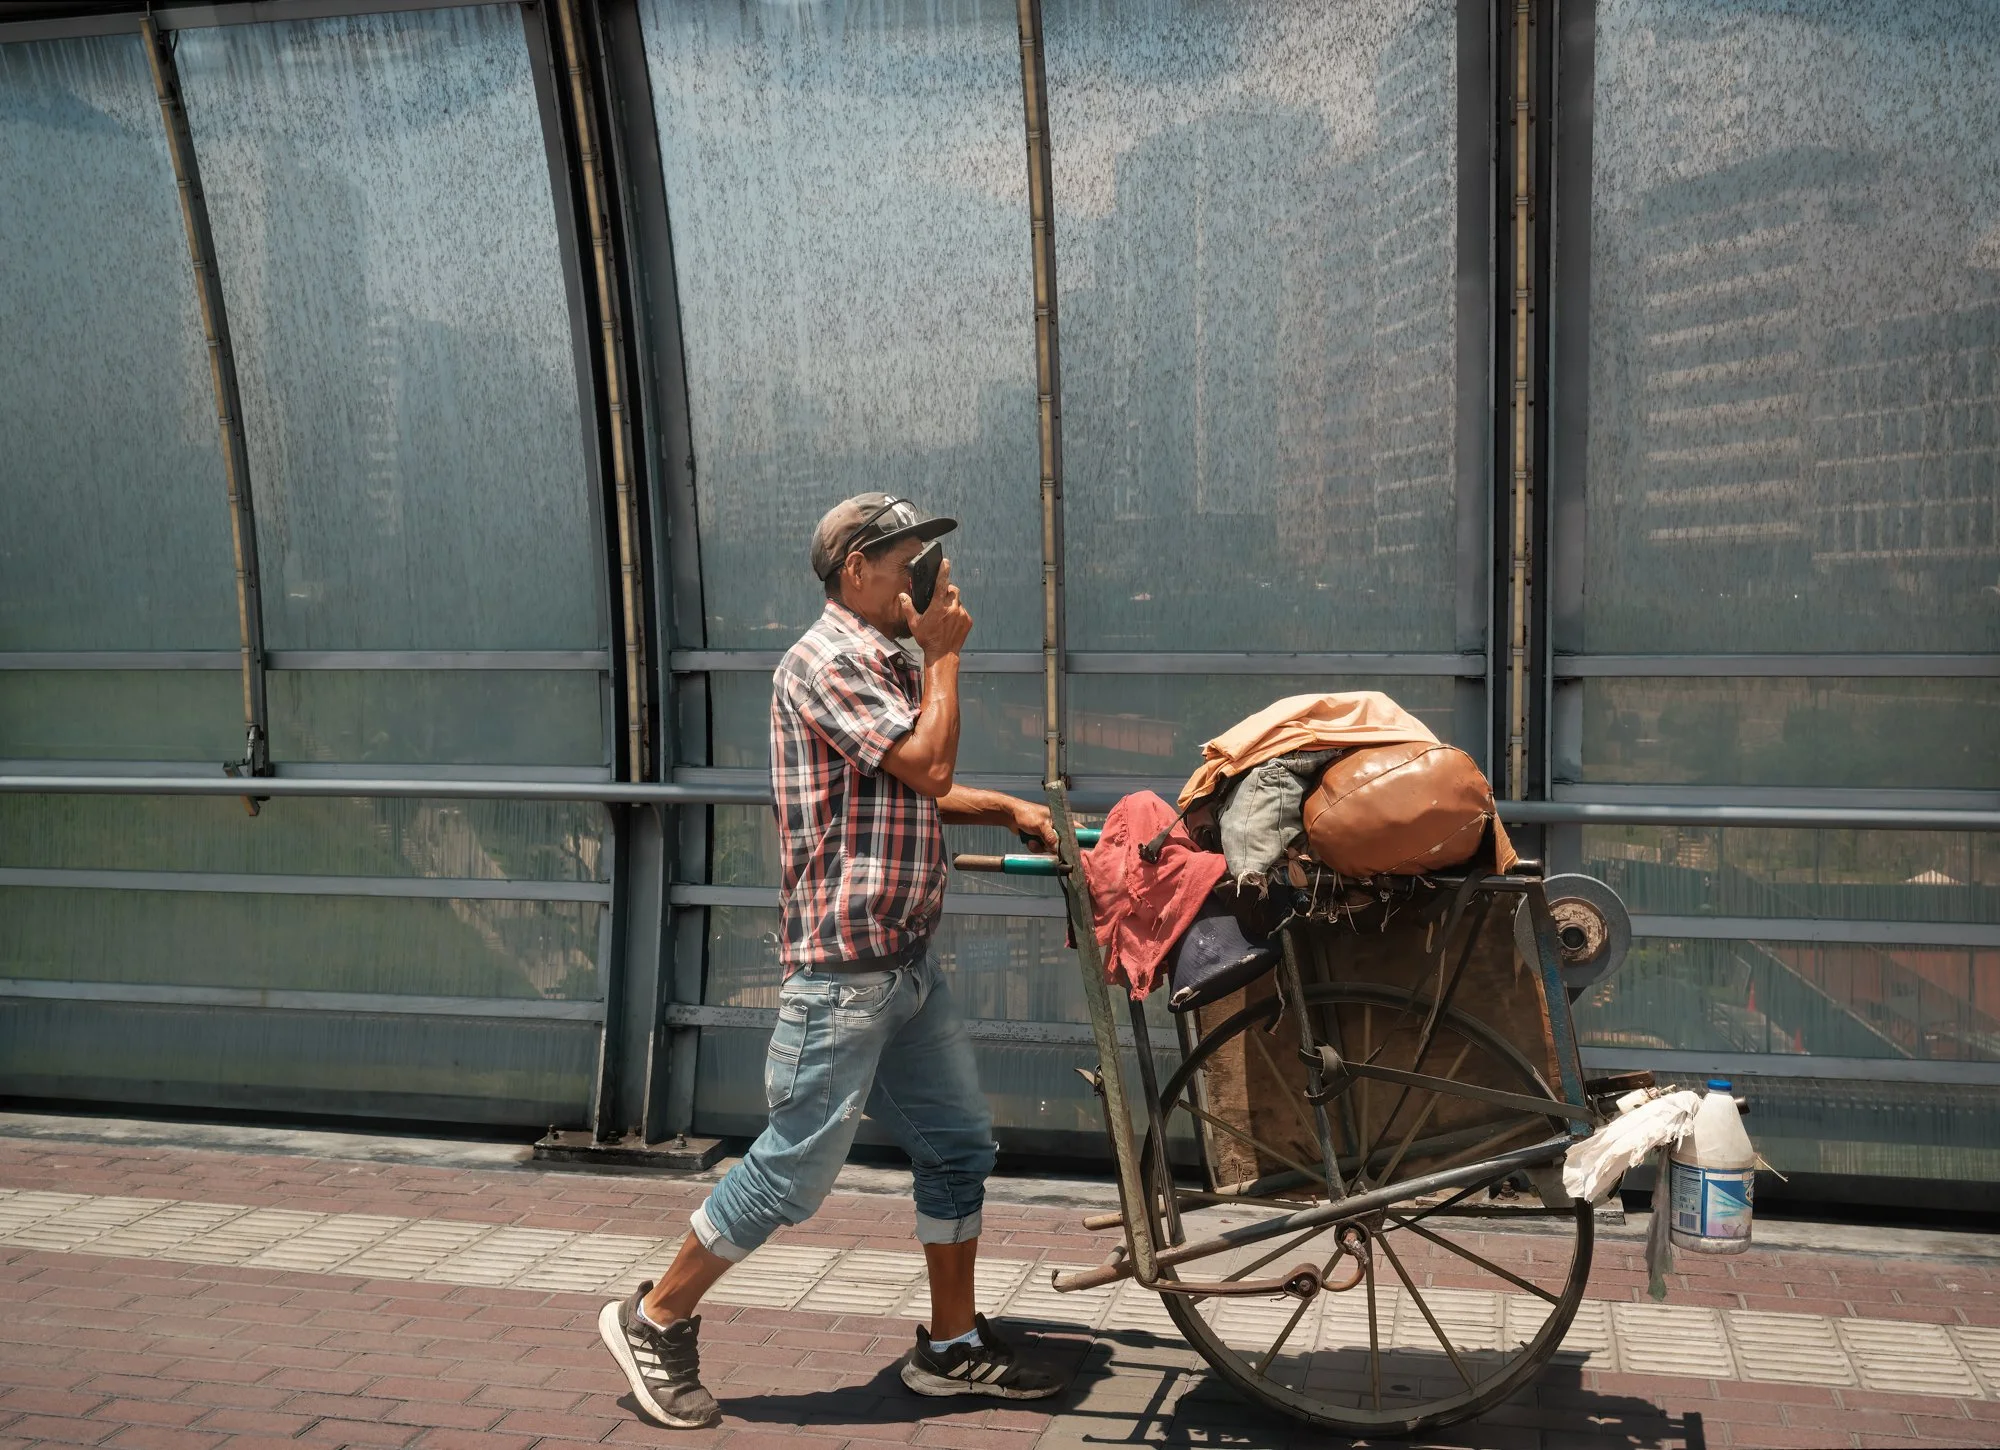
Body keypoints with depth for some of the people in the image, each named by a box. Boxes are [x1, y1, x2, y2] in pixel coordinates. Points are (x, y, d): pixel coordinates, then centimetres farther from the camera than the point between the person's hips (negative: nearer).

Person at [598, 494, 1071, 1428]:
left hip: (907, 962, 10)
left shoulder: (888, 665, 16)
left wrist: (1009, 809, 11)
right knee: (797, 1167, -3)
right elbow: (929, 764, -21)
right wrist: (944, 656, -9)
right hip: (843, 967, -10)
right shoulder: (824, 661, -14)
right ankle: (655, 1321, 14)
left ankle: (951, 1347, 24)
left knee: (958, 1145, 12)